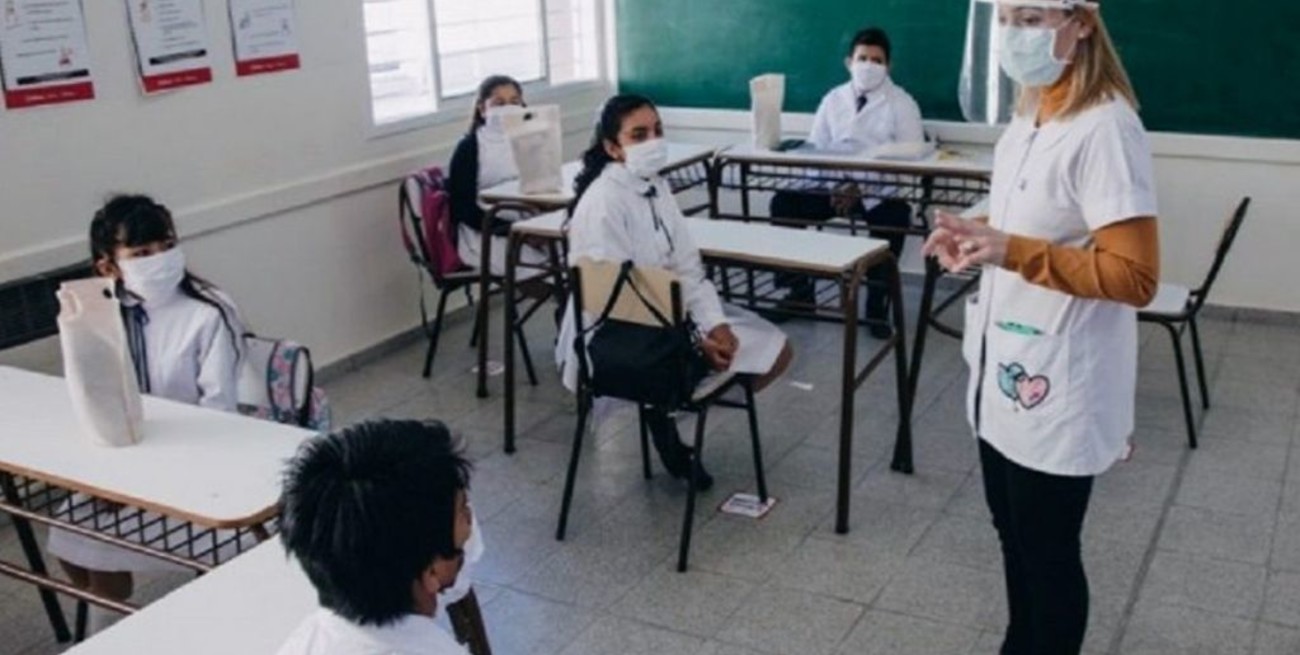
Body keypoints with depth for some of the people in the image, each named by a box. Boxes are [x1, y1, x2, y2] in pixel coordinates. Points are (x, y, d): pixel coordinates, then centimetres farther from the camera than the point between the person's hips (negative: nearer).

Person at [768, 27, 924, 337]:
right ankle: (800, 290, -5)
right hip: (835, 185, 4)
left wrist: (863, 188, -22)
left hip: (880, 189, -3)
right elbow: (814, 148, 7)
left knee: (894, 216, -36)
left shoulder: (902, 104, 2)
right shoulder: (833, 99, 13)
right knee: (784, 203, -19)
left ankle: (878, 303, -18)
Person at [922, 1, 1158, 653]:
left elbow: (1135, 276, -23)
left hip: (1057, 386, -9)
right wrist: (976, 234, 2)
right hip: (1006, 367, 9)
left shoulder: (1105, 129, -21)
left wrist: (1015, 253, -30)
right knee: (1014, 533, 23)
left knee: (1048, 552, 9)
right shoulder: (1029, 117, 7)